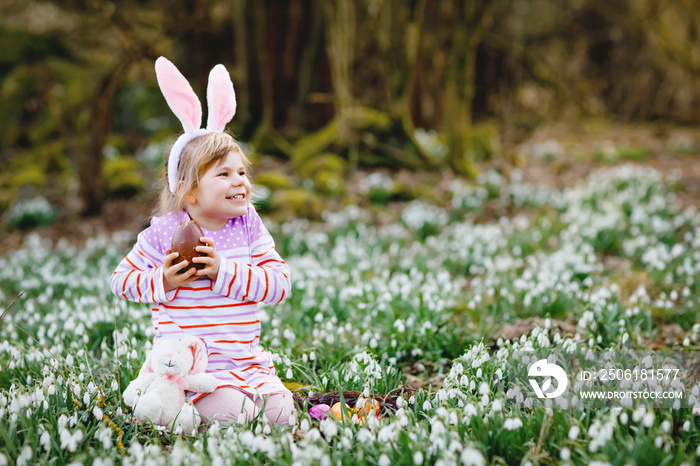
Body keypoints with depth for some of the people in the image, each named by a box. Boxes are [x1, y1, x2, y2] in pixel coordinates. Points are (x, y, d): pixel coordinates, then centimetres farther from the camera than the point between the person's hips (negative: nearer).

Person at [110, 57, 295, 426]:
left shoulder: (248, 226, 2)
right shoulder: (165, 232, -5)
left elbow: (280, 284, -8)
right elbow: (121, 280, 5)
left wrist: (224, 271, -19)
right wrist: (162, 281, -14)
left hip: (249, 363, 4)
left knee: (282, 412, -11)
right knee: (235, 416, -23)